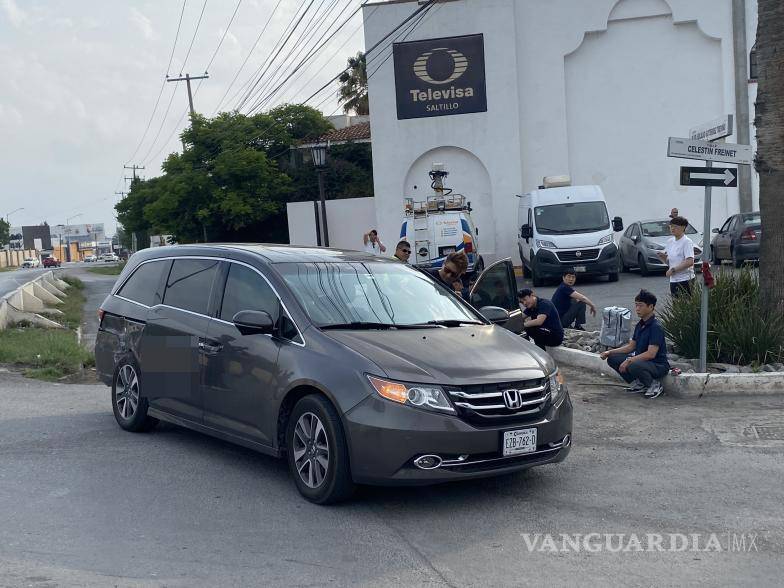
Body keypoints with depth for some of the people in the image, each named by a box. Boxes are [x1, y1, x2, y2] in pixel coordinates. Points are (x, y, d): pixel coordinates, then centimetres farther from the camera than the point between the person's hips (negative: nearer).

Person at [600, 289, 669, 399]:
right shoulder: (640, 325, 8)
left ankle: (654, 385, -9)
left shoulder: (656, 327, -20)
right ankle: (638, 383, 8)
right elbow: (631, 346, 14)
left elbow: (651, 354, -27)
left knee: (633, 366, -38)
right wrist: (610, 352, 3)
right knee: (612, 359, -1)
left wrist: (629, 360, -28)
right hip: (641, 360, 9)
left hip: (658, 365, -9)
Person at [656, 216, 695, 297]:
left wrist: (673, 269, -20)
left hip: (685, 280, -7)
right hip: (673, 280, 7)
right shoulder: (670, 241, 13)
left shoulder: (687, 242, -10)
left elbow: (690, 262, -21)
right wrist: (662, 257, -3)